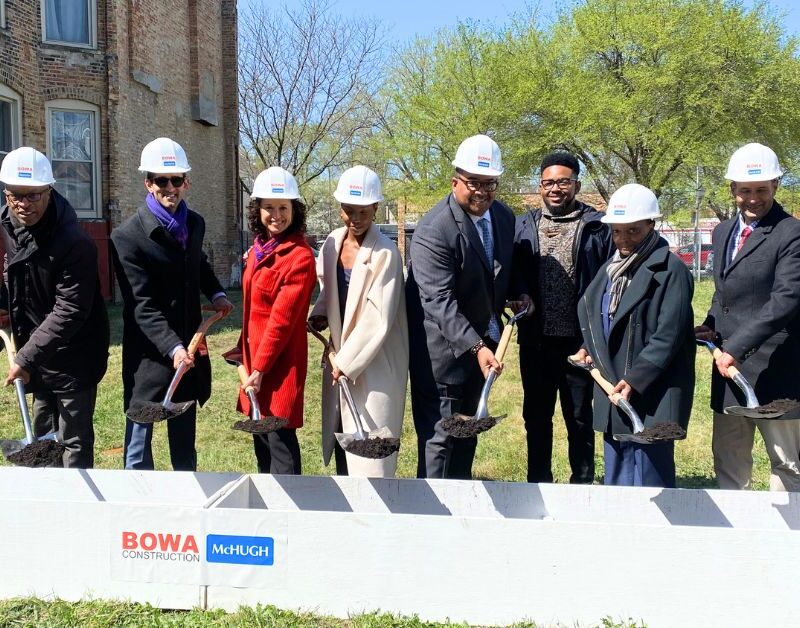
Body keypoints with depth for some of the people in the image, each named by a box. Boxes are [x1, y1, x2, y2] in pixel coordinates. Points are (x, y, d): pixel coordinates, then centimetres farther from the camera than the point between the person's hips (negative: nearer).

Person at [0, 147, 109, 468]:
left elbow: (69, 312, -27)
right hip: (37, 351, 8)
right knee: (43, 435, 20)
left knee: (74, 441, 0)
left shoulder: (74, 243, -27)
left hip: (73, 356, -8)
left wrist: (26, 358, -26)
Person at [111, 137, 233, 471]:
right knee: (139, 439, 2)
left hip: (189, 345, 6)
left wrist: (216, 293, 9)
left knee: (185, 441, 18)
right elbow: (143, 308, -21)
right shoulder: (128, 236, -16)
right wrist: (173, 348, -32)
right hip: (149, 353, -6)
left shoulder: (195, 223, 5)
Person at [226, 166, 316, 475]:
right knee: (261, 440, 17)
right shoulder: (259, 248, 9)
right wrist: (245, 350, 9)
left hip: (279, 363, -8)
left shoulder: (299, 256, -16)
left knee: (280, 439, -3)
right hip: (255, 357, 8)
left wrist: (260, 368, -17)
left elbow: (282, 318, -18)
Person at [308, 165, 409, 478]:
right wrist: (320, 314, 1)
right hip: (341, 353, 7)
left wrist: (348, 363, -17)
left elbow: (378, 319, -20)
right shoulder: (333, 242, 3)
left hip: (375, 363, -7)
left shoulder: (385, 253, -18)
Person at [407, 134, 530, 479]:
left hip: (481, 342, 8)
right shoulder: (434, 230, -22)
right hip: (442, 350, -8)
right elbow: (440, 302, -28)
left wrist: (517, 294, 2)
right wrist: (476, 346, -36)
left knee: (468, 433, 18)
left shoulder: (504, 217, 2)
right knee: (439, 437, -3)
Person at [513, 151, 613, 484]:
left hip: (580, 342, -3)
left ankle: (582, 483, 25)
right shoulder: (523, 226, 7)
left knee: (580, 419, 11)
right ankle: (538, 483, 28)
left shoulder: (597, 226, -2)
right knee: (536, 418, 14)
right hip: (536, 341, 3)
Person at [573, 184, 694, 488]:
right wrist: (589, 348, 6)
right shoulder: (611, 268, 13)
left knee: (649, 481, -3)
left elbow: (668, 336, -16)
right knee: (616, 479, 17)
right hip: (613, 393, 8)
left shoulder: (670, 270, -11)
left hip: (652, 399, -8)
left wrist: (635, 379, -21)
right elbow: (595, 316, 24)